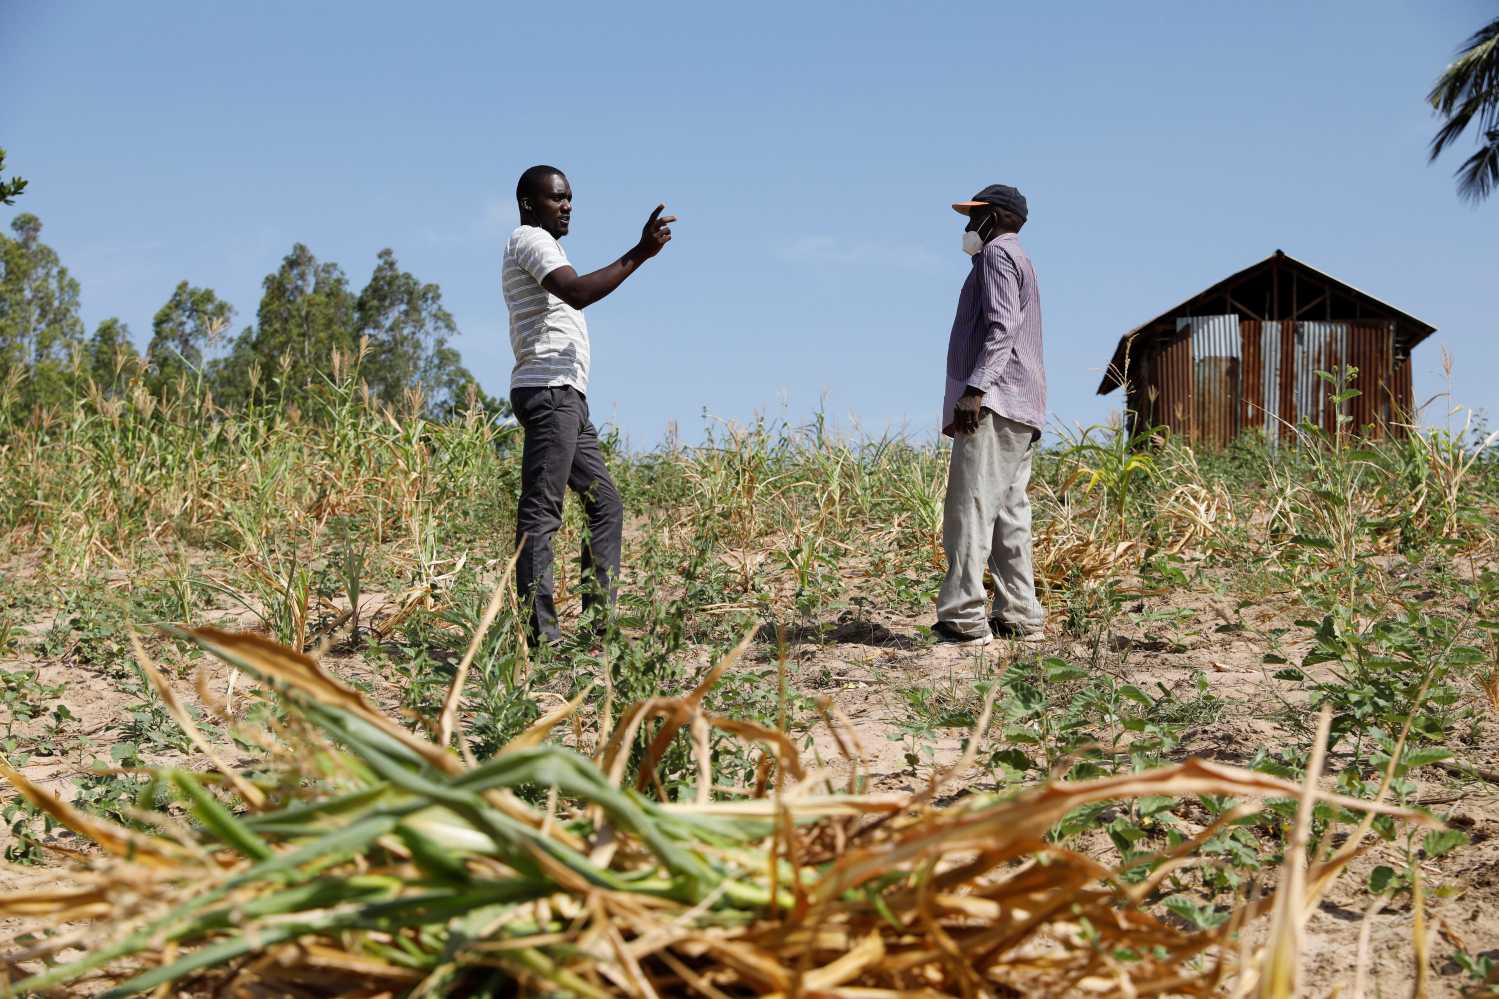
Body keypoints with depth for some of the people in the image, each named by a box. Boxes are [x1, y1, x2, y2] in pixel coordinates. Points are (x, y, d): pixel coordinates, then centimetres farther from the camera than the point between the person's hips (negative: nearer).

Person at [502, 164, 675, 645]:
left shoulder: (542, 246, 27)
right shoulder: (530, 239, -6)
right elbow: (575, 292, -24)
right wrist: (639, 253, -27)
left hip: (567, 396, 11)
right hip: (549, 390, -11)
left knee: (606, 504, 10)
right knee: (540, 512, -13)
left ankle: (599, 619, 9)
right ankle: (538, 630, -15)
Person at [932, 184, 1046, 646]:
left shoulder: (997, 253, -3)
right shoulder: (1020, 262, 28)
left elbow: (1002, 326, -17)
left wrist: (975, 389, -25)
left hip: (993, 400, -10)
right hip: (1019, 407, 11)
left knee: (970, 506, -16)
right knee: (1008, 512, 8)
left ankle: (963, 617, -23)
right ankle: (1018, 616, 7)